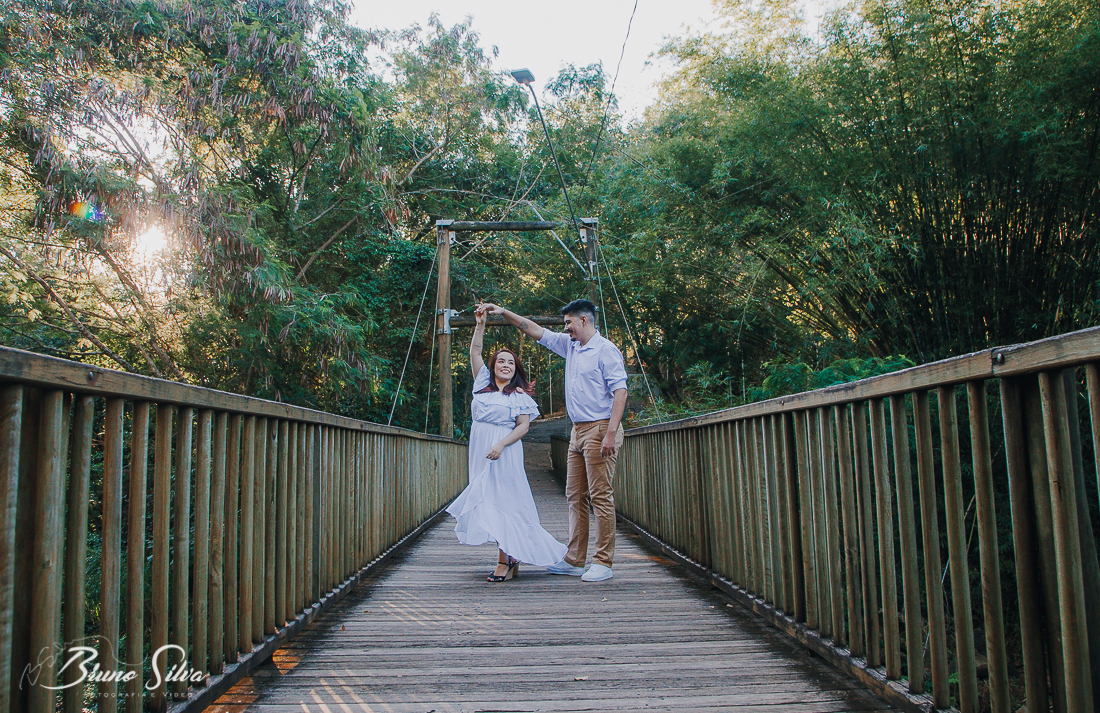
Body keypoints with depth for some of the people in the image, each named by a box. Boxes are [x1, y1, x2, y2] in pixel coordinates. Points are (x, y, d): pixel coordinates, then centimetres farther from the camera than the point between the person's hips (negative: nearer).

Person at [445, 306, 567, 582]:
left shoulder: (520, 395, 1)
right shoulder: (483, 384, 15)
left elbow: (523, 426, -6)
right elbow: (475, 352, 13)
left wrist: (501, 445, -19)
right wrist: (480, 324, 4)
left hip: (504, 453, -5)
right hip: (480, 452, 5)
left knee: (502, 502, -8)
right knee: (486, 502, 4)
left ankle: (505, 560, -5)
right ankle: (511, 558, 11)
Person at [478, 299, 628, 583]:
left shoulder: (606, 350, -8)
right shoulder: (570, 346, 16)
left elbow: (620, 391, -15)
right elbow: (534, 330, 23)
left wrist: (610, 434, -21)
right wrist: (503, 312, 18)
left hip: (599, 429, -9)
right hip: (578, 431, 9)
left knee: (601, 496, -7)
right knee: (575, 496, 8)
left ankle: (603, 564, -2)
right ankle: (574, 560, 13)